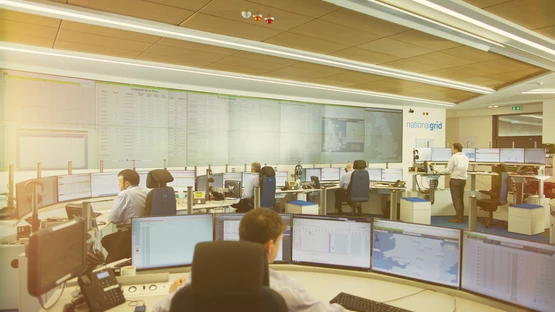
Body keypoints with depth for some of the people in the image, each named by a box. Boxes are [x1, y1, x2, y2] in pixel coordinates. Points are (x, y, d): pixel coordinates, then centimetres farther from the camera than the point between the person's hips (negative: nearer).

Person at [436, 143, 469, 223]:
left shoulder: (453, 158, -13)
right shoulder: (465, 157, 8)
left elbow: (448, 170, -12)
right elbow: (465, 169, 15)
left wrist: (439, 171, 3)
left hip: (455, 180, -7)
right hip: (463, 179, 7)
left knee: (456, 199, -1)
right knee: (461, 199, 13)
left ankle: (459, 218, 1)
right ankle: (461, 217, 17)